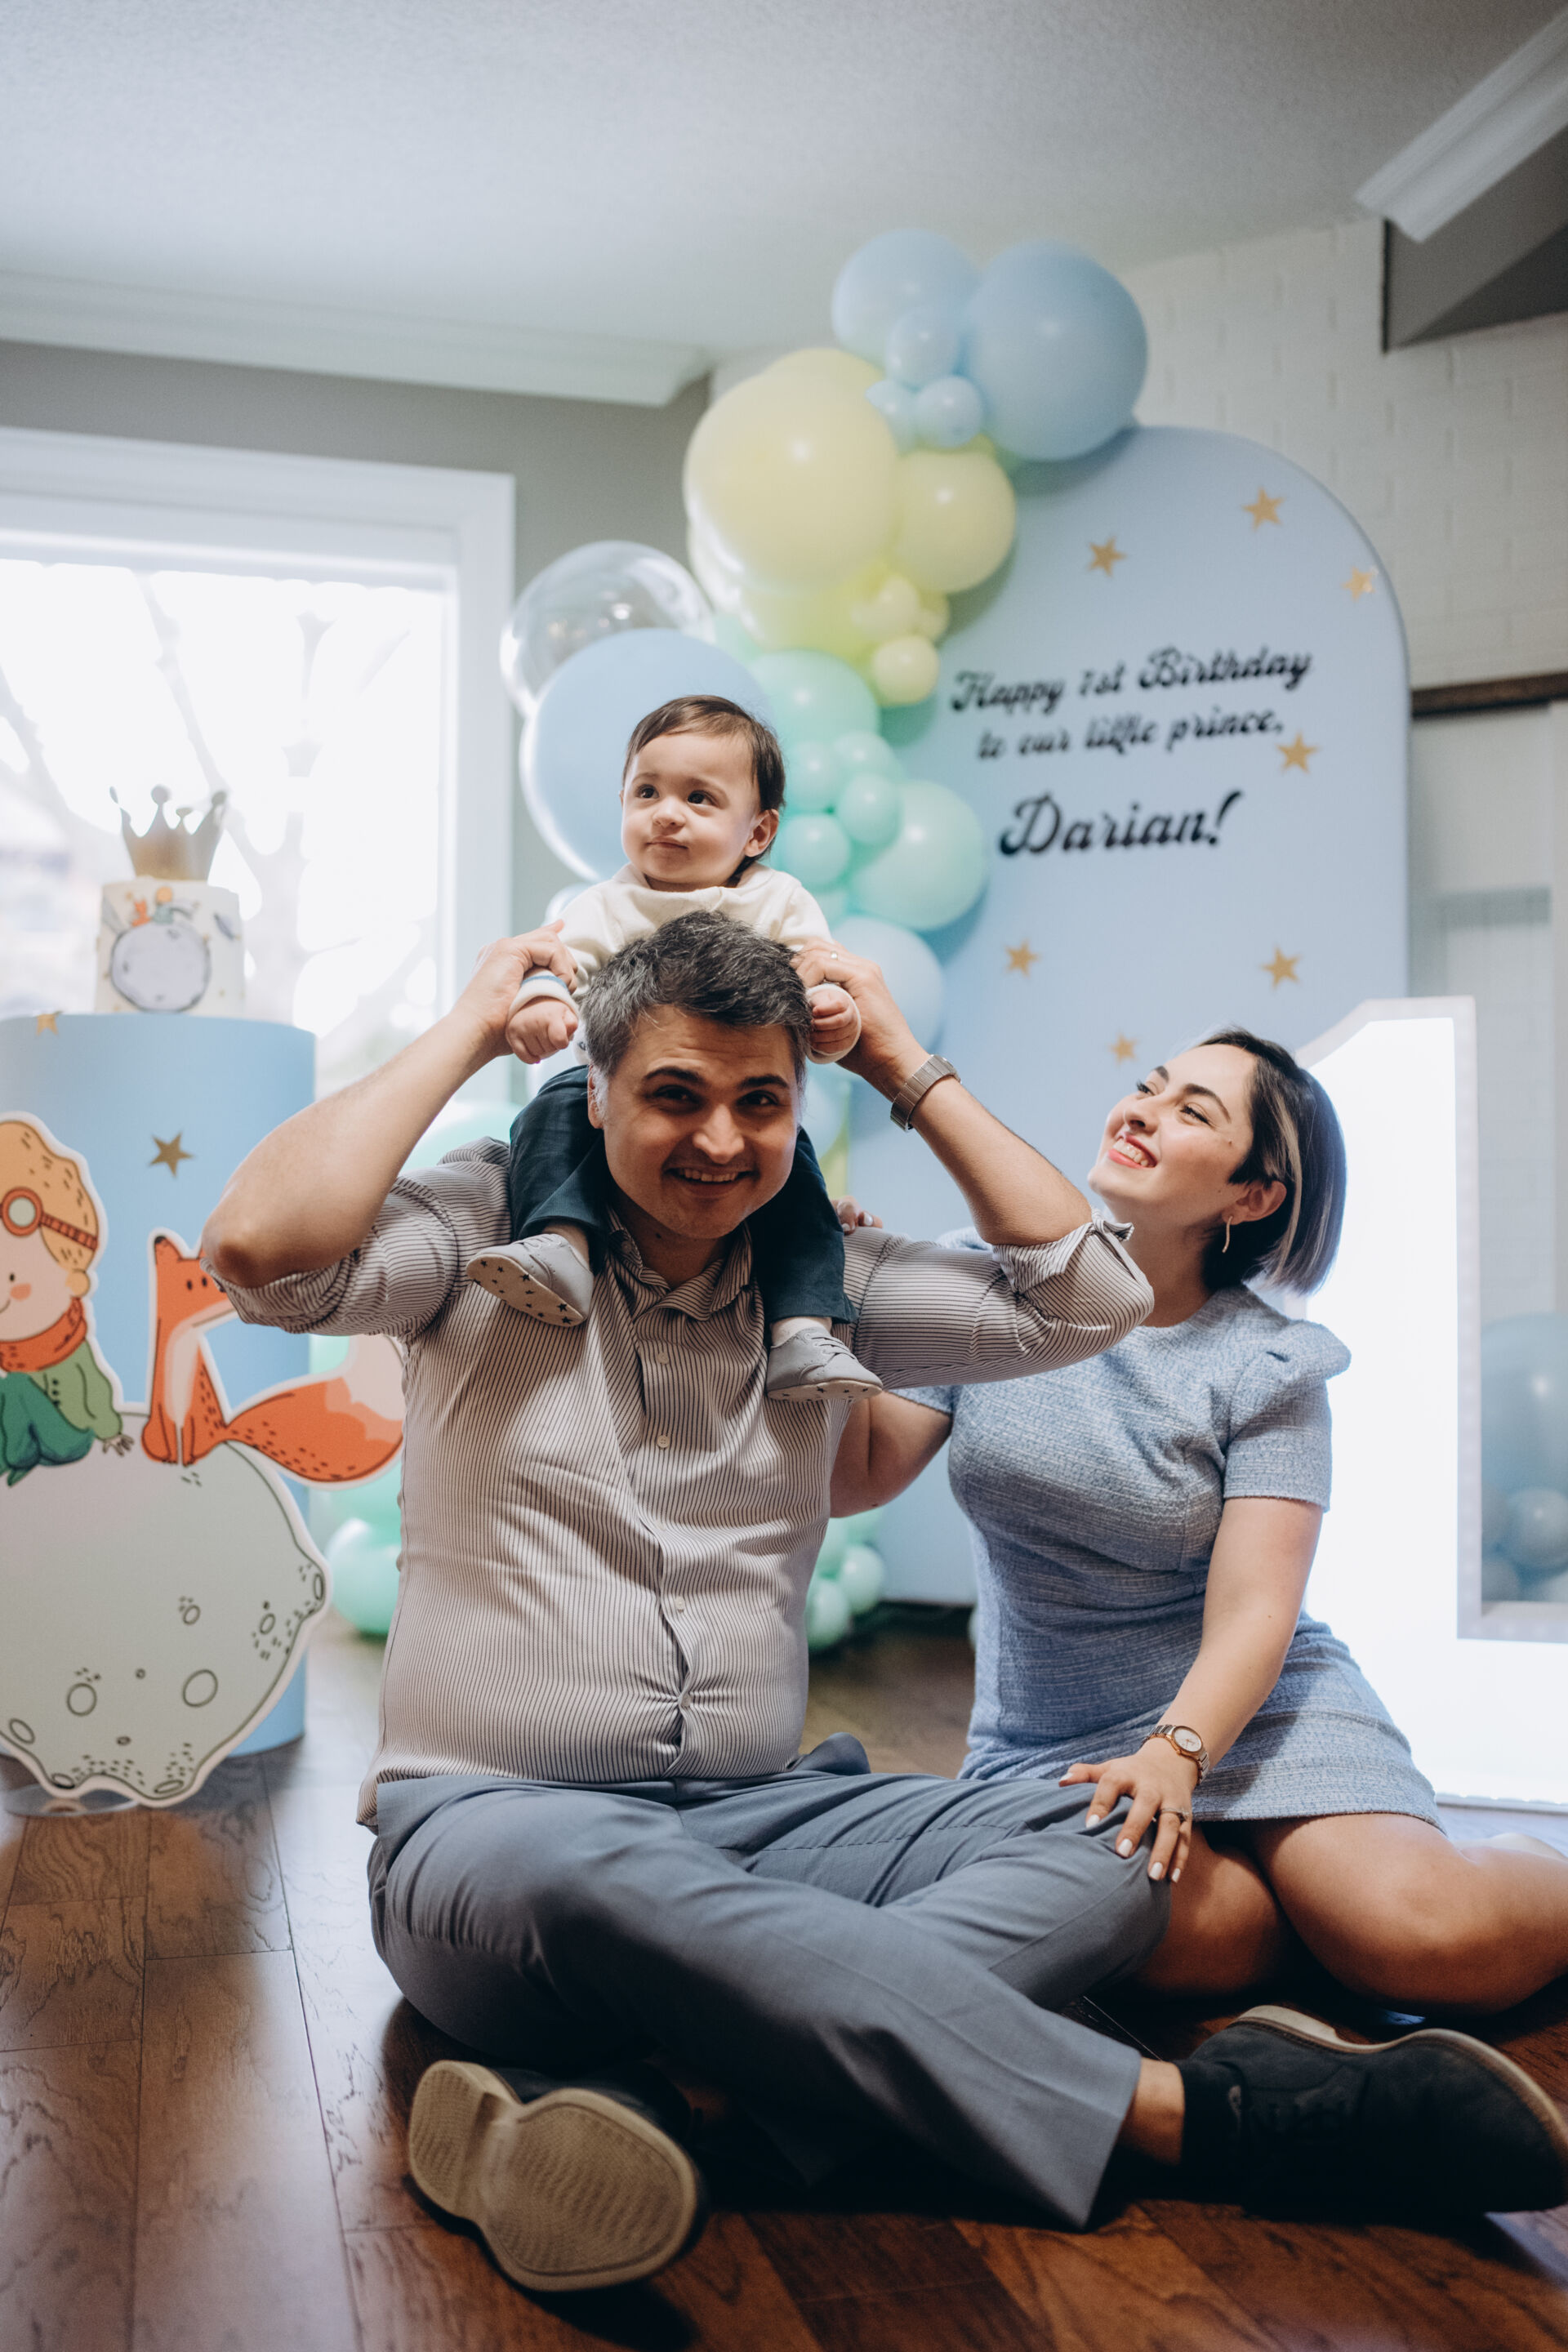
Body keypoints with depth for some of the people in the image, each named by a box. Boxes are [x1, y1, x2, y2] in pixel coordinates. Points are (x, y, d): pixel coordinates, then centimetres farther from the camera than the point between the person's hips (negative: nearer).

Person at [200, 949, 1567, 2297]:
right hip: (493, 1822, -4)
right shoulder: (491, 1231, 0)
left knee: (1104, 1841, -19)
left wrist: (907, 1070, 4)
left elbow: (1091, 1299, 2)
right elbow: (261, 1245, -18)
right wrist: (466, 1033, -9)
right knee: (606, 1878, -41)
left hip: (761, 1815, 4)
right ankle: (1183, 2110, -34)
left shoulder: (824, 1284, 10)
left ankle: (619, 2096, -38)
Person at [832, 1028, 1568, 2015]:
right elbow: (853, 1478, -3)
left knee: (1427, 1939, -25)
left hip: (1246, 1706, -1)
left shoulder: (1267, 1368, -6)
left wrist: (1175, 1754, -31)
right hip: (1047, 1739, 1)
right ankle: (1324, 1899, 1)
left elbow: (1252, 1612, -13)